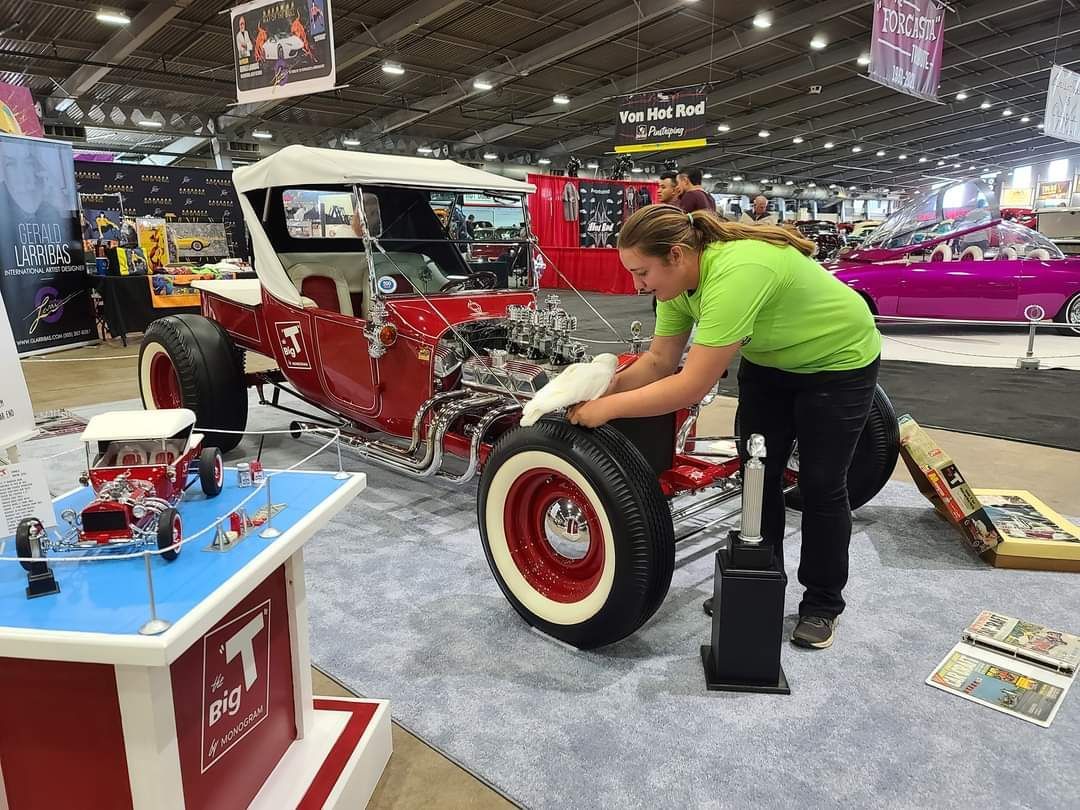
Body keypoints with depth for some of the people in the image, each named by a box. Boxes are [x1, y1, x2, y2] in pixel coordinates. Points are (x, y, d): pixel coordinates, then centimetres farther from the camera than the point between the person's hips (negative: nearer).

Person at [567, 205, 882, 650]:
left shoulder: (735, 273, -41)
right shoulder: (680, 277, -15)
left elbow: (692, 386, -41)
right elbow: (659, 361, -9)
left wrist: (608, 408, -35)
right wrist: (604, 388, -22)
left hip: (838, 361, -7)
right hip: (769, 360, 7)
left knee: (821, 484, 1)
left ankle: (822, 605, 20)